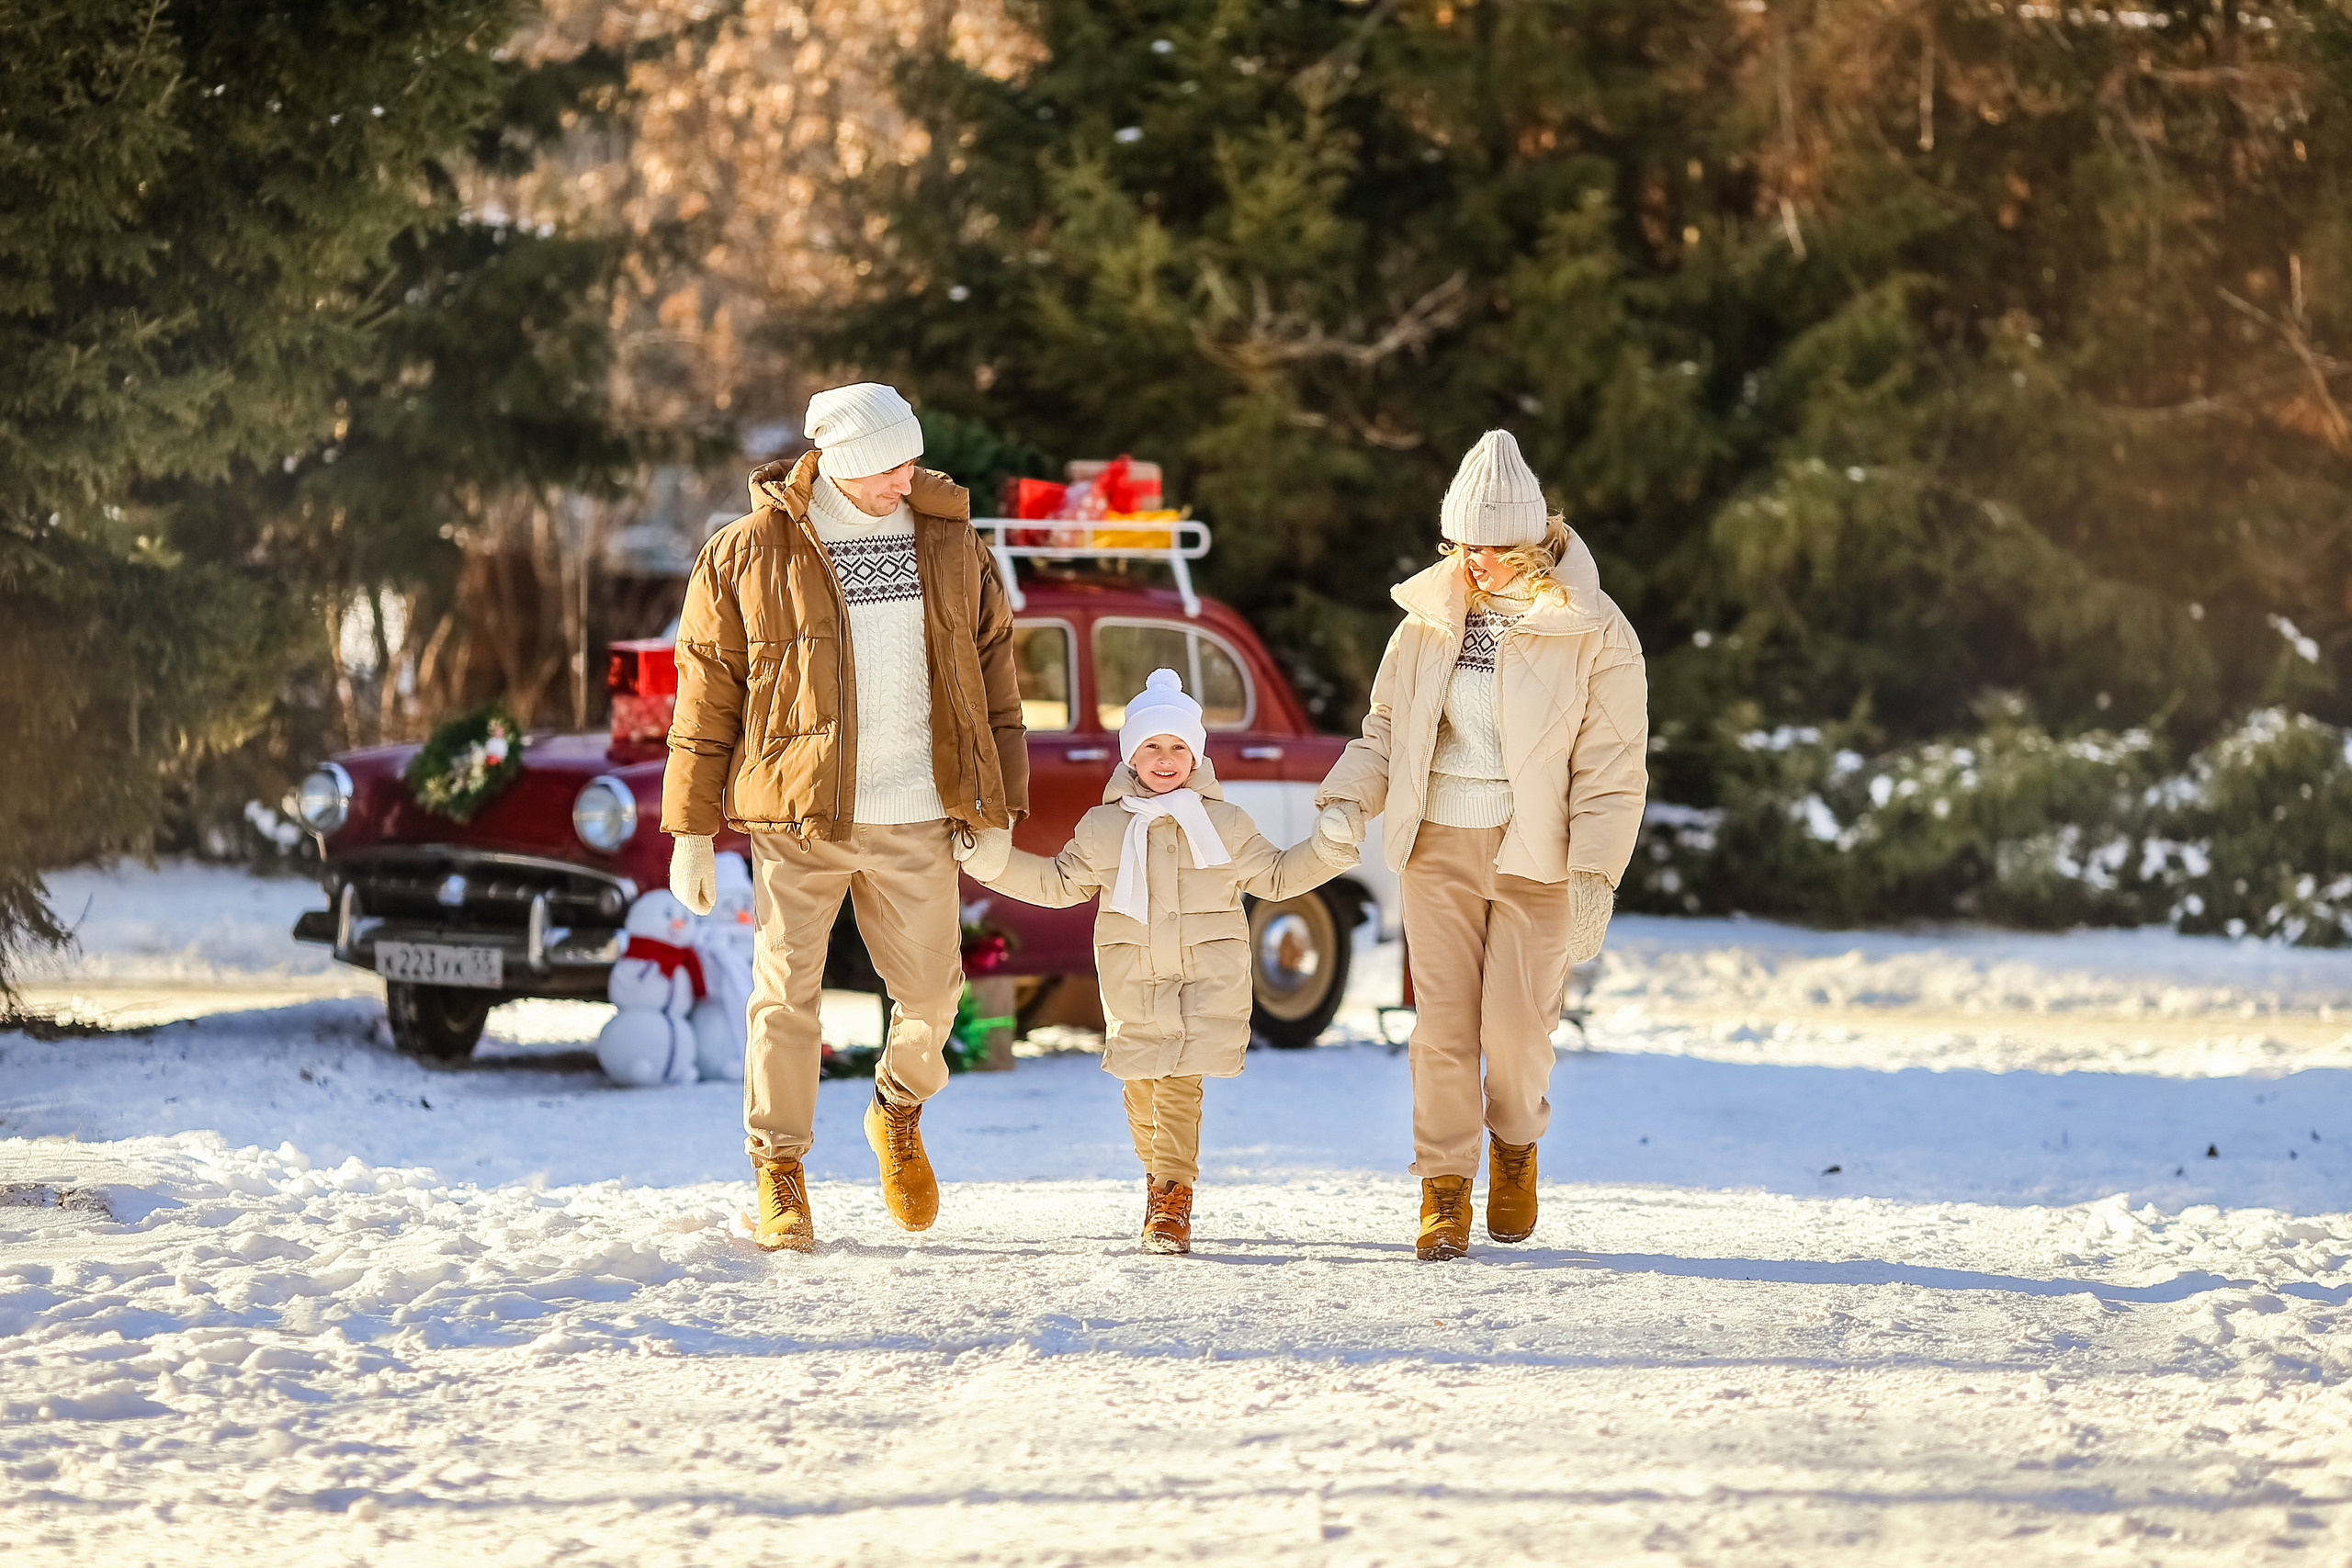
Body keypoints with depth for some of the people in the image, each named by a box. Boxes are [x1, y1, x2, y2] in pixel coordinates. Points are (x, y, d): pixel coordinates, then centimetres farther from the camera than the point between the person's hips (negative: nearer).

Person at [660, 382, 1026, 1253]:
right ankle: (777, 1174, 12)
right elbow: (707, 693, 1)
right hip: (796, 819, -2)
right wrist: (691, 831, 0)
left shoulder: (950, 544, 7)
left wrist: (999, 808, 7)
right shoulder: (751, 552, -3)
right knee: (787, 994, -1)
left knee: (931, 991, 6)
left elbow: (991, 671, 12)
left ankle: (899, 1113, 35)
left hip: (918, 821, 2)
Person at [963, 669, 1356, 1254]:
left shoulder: (1224, 822, 8)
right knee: (1142, 1088, 5)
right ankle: (1158, 1178, 27)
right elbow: (1058, 883, 21)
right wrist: (996, 862, 11)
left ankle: (1174, 1199, -11)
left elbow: (1275, 877, 19)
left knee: (1180, 1085, -13)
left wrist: (1327, 849, 6)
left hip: (1207, 979, -2)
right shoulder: (1103, 827, 9)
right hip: (1134, 983, 2)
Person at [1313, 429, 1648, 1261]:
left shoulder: (1592, 633, -5)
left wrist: (1596, 876, -12)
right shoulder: (1429, 620, 6)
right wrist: (1348, 801, -2)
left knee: (1516, 1023, -5)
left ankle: (1515, 1141, 26)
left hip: (1534, 851, -3)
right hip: (1439, 845, 3)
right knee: (1443, 1020, -2)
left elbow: (1613, 763, -6)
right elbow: (1386, 726, 16)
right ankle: (1444, 1191, 7)